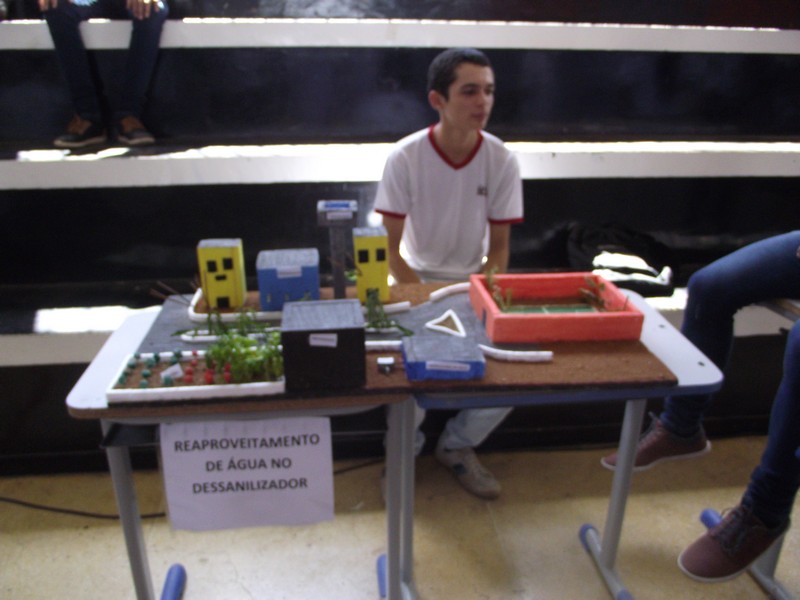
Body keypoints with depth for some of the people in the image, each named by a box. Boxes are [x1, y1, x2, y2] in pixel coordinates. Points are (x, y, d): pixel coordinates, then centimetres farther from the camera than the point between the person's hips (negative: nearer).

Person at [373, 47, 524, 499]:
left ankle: (458, 446, 13)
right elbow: (389, 248, -12)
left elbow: (498, 248, -2)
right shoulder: (405, 157, -15)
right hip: (416, 280, -2)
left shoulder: (502, 160, -8)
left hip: (473, 281, 3)